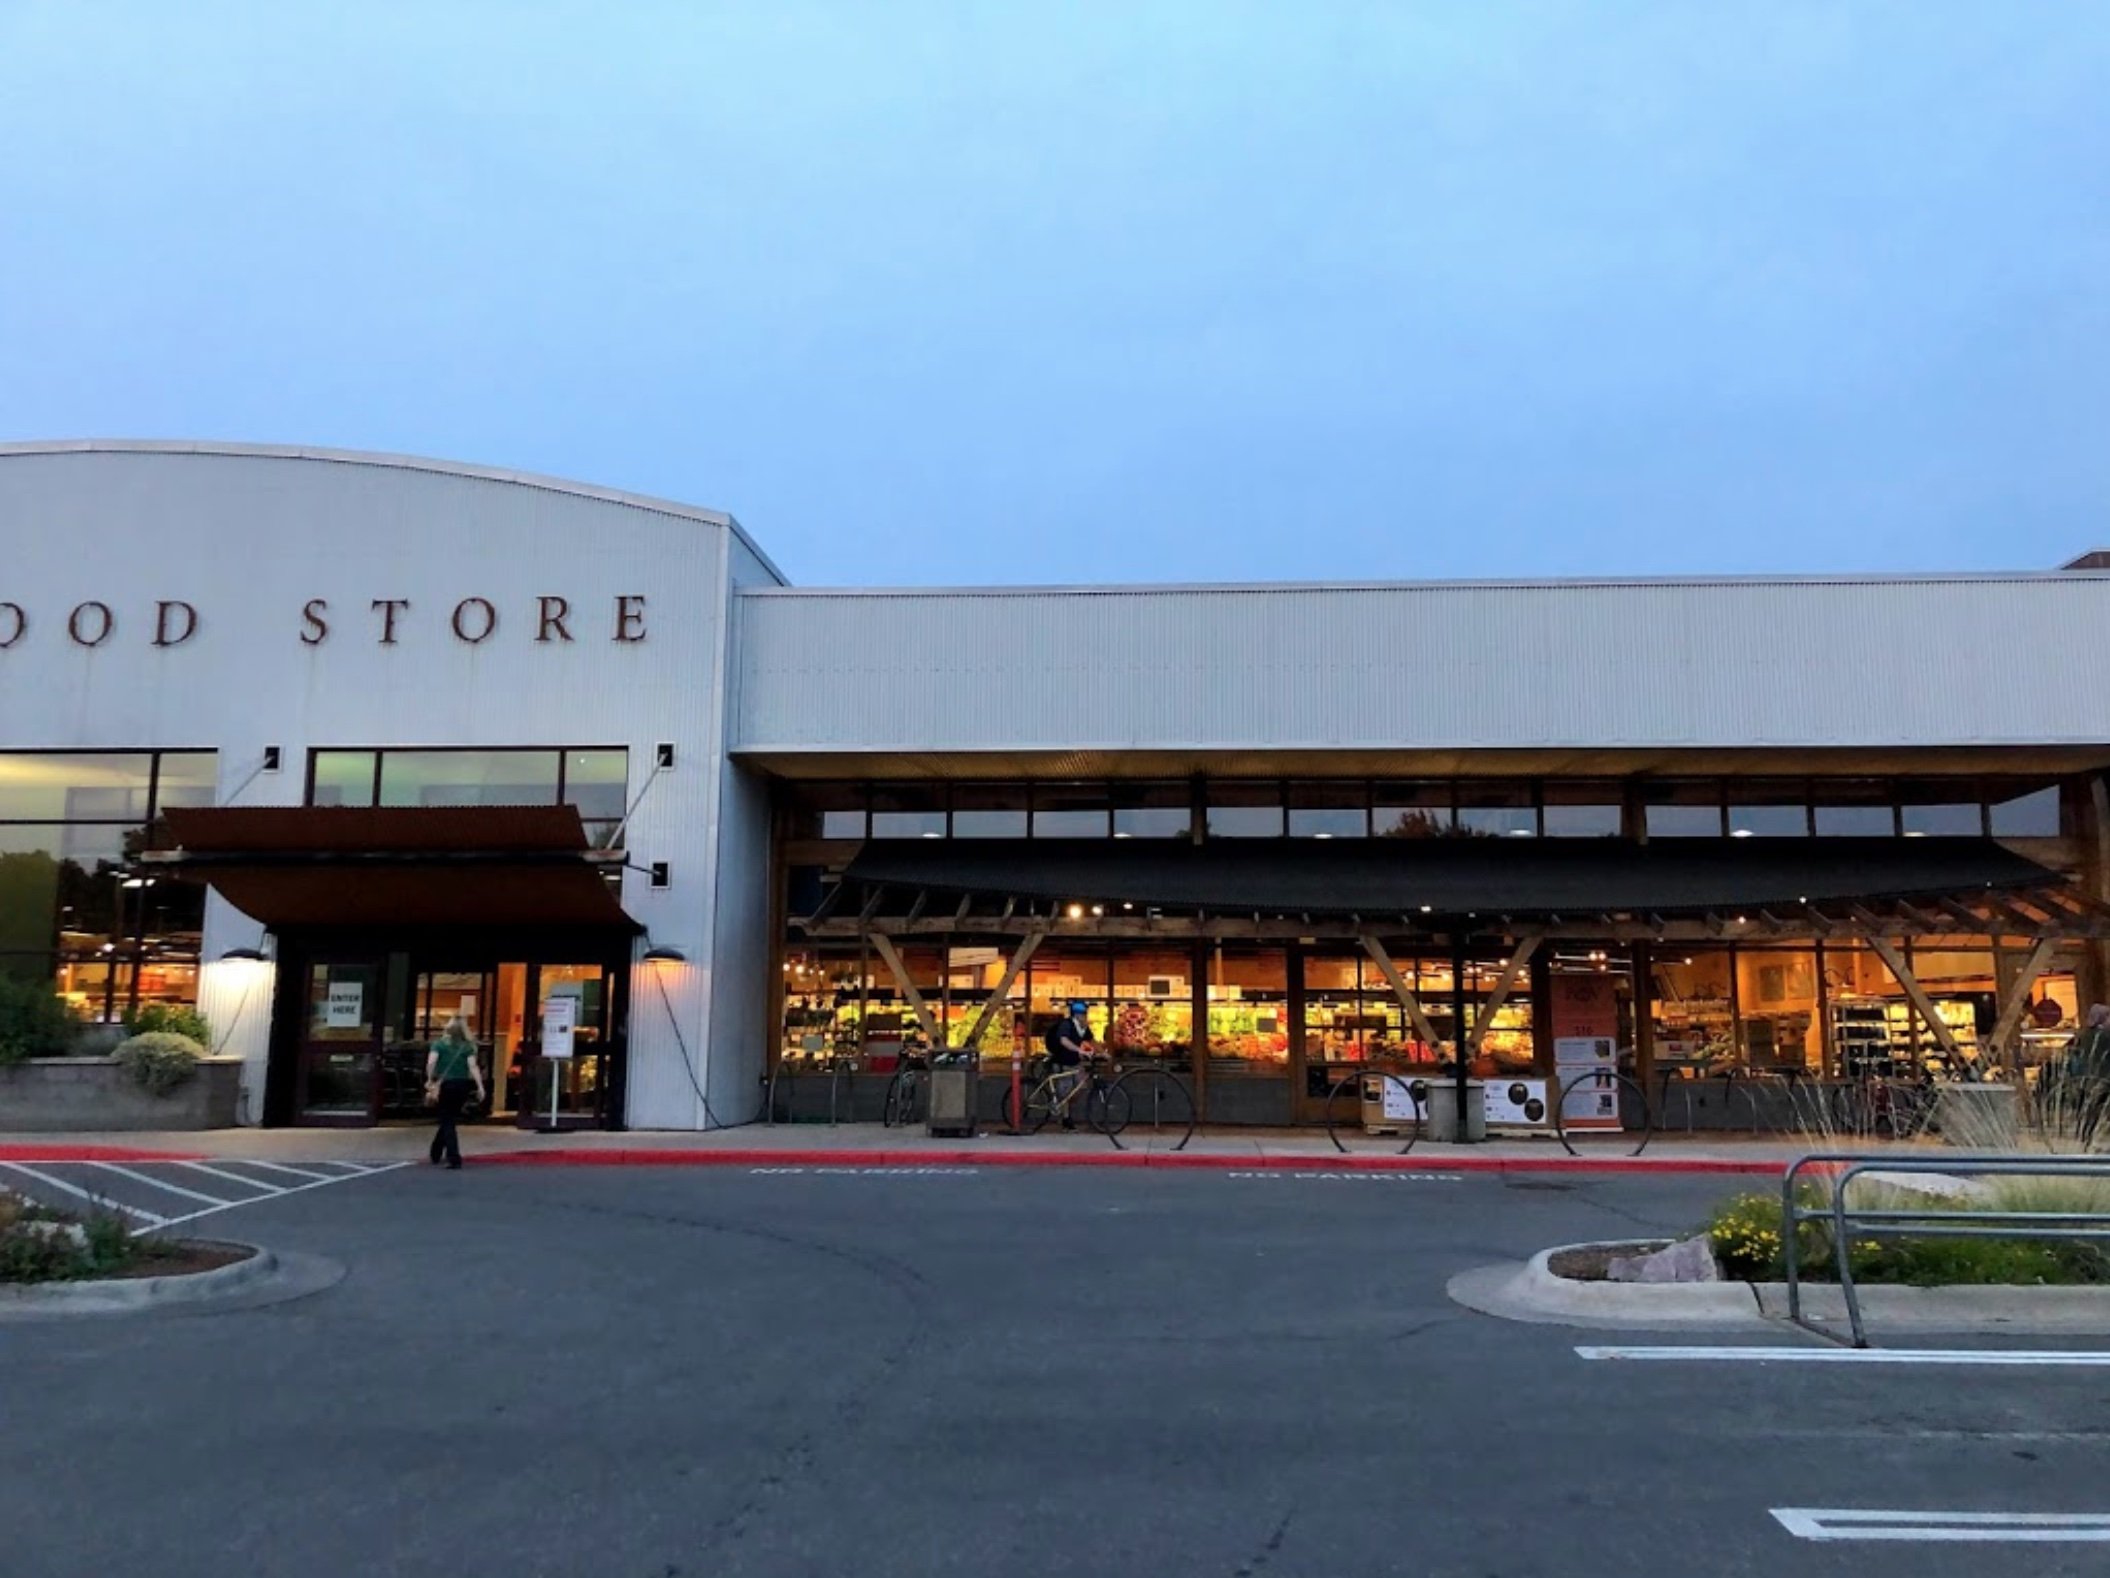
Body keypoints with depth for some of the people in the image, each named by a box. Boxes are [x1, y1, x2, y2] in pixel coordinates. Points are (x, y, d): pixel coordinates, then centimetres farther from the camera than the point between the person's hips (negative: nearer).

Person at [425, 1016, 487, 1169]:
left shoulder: (439, 1044, 0)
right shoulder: (468, 1047, 3)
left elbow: (431, 1063, -14)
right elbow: (473, 1066, -9)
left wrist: (430, 1080, -1)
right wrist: (480, 1087, -15)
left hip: (446, 1085, -2)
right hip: (463, 1086, 2)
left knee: (448, 1123, 2)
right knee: (448, 1120, 20)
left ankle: (454, 1160, -7)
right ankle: (436, 1154, 33)